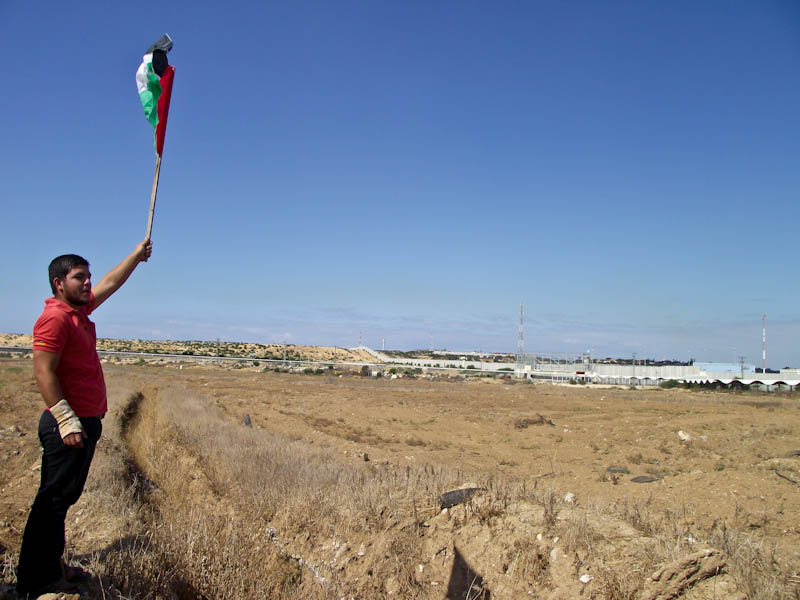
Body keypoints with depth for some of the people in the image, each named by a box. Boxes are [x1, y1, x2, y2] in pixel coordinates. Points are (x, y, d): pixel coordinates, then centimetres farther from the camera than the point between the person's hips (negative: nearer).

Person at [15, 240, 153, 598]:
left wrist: (138, 255, 33)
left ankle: (53, 567, 27)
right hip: (69, 425, -10)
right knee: (53, 499, -1)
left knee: (65, 497, 16)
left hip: (87, 421, 10)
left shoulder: (79, 309, 13)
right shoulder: (55, 317, -15)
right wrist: (66, 421, -24)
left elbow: (111, 282, 27)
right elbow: (44, 373, -21)